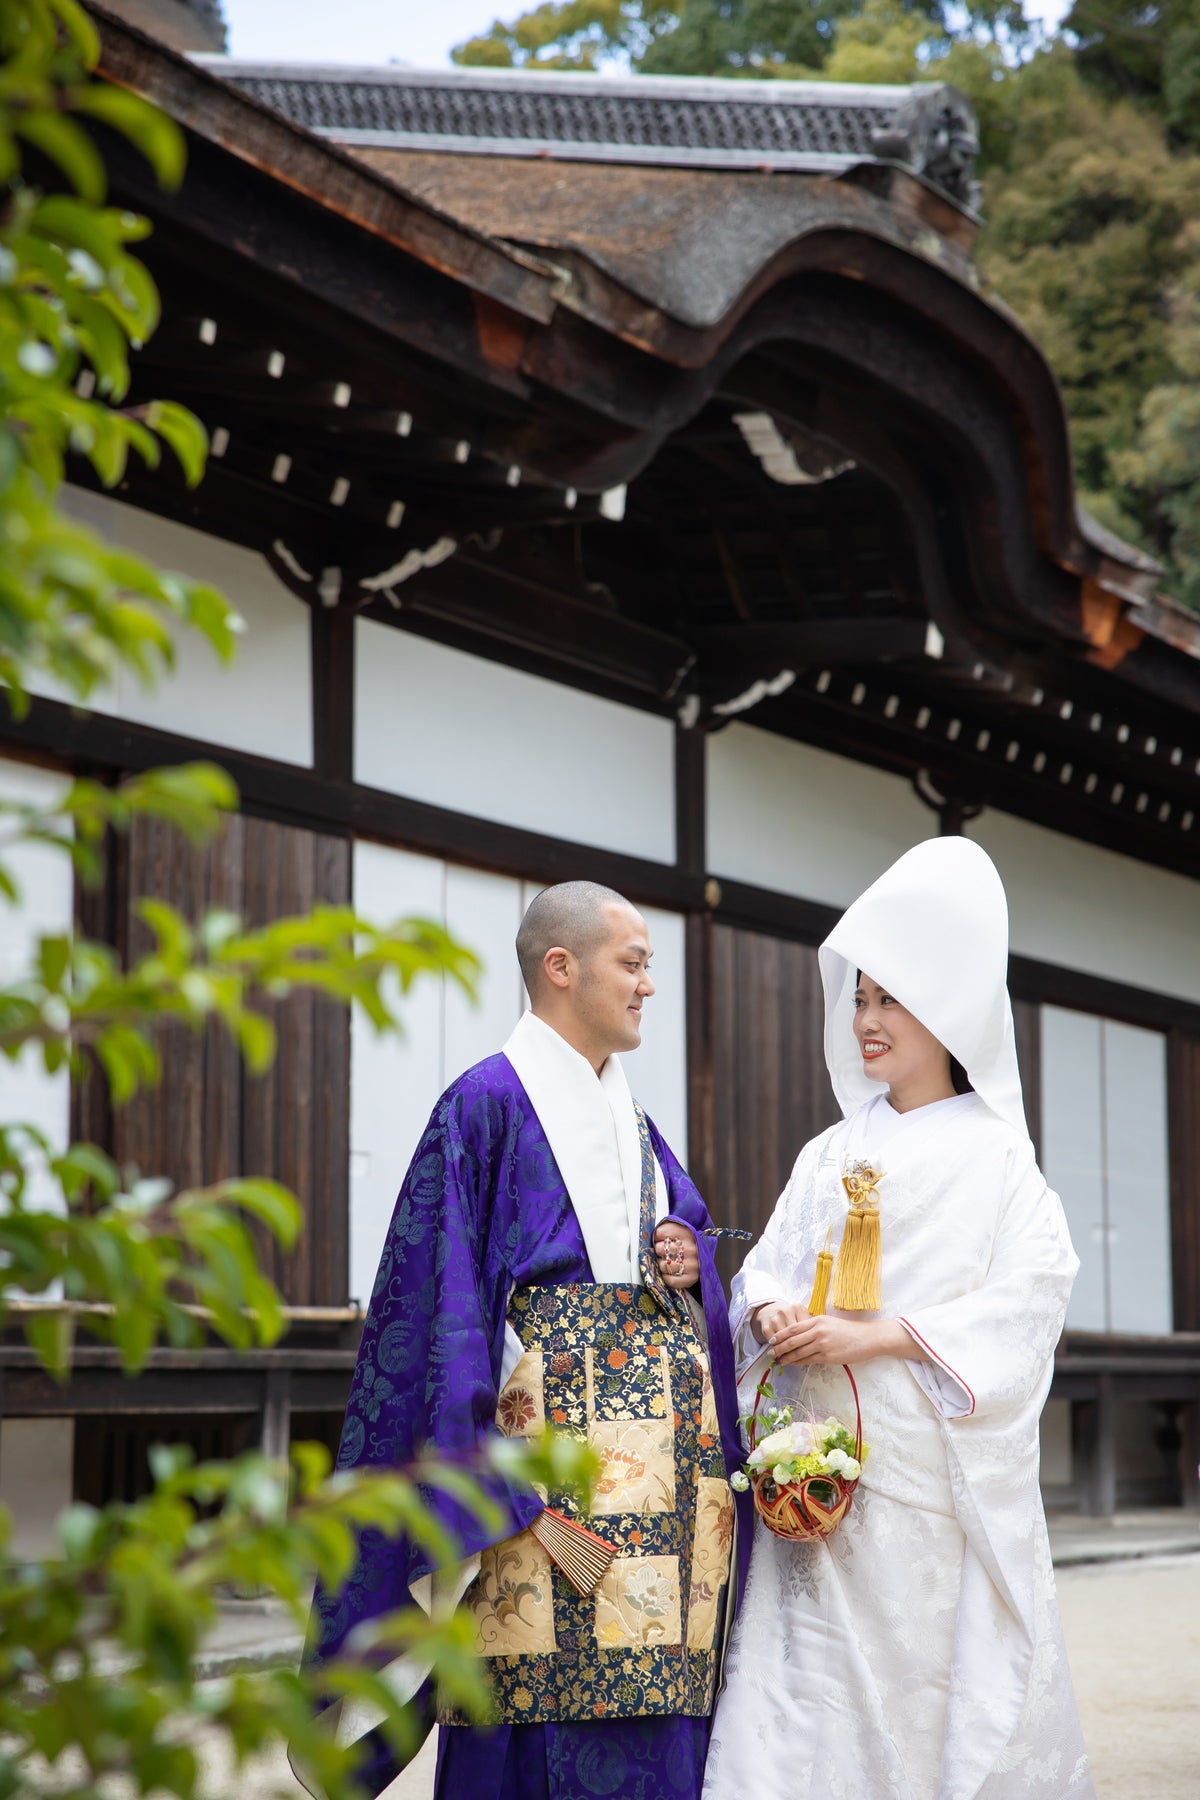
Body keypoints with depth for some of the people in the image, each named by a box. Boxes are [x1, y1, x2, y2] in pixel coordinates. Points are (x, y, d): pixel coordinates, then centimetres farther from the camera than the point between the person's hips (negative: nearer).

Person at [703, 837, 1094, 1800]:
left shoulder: (992, 1153, 0)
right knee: (809, 1697, -3)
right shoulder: (832, 1153, 15)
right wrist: (772, 1313, -9)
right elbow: (768, 1269, 15)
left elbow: (1026, 1302, -10)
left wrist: (871, 1336, -16)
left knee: (948, 1674, -5)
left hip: (941, 1471, -4)